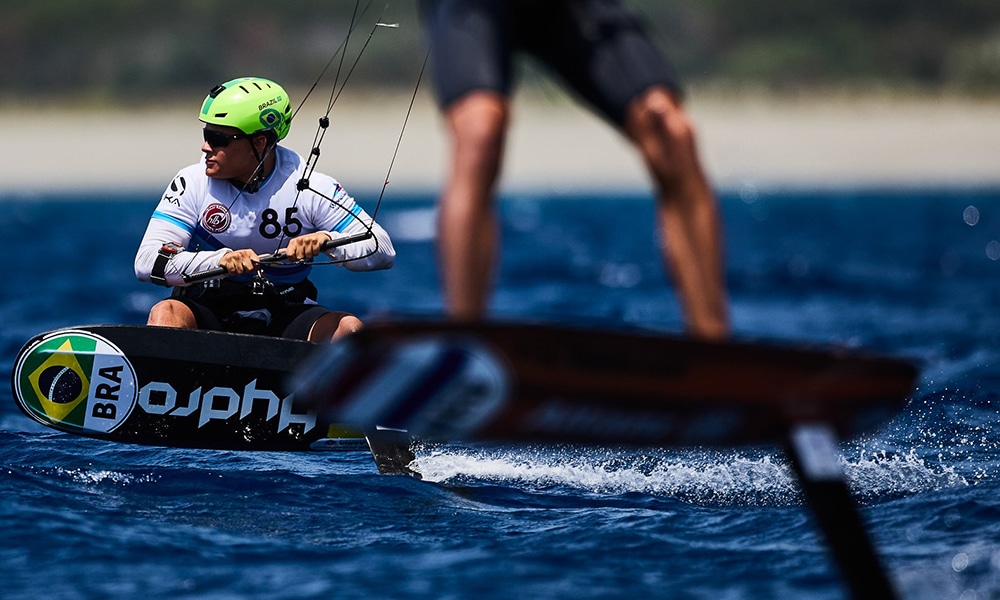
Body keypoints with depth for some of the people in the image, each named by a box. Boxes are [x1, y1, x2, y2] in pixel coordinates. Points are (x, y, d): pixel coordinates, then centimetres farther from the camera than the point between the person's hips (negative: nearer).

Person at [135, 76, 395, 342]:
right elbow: (147, 262, -14)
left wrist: (326, 241, -29)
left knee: (348, 327, -27)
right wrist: (220, 260, -30)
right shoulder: (193, 183, -5)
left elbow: (383, 250, -9)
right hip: (207, 314, 0)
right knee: (165, 313, -32)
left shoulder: (311, 188, -6)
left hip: (283, 316, 0)